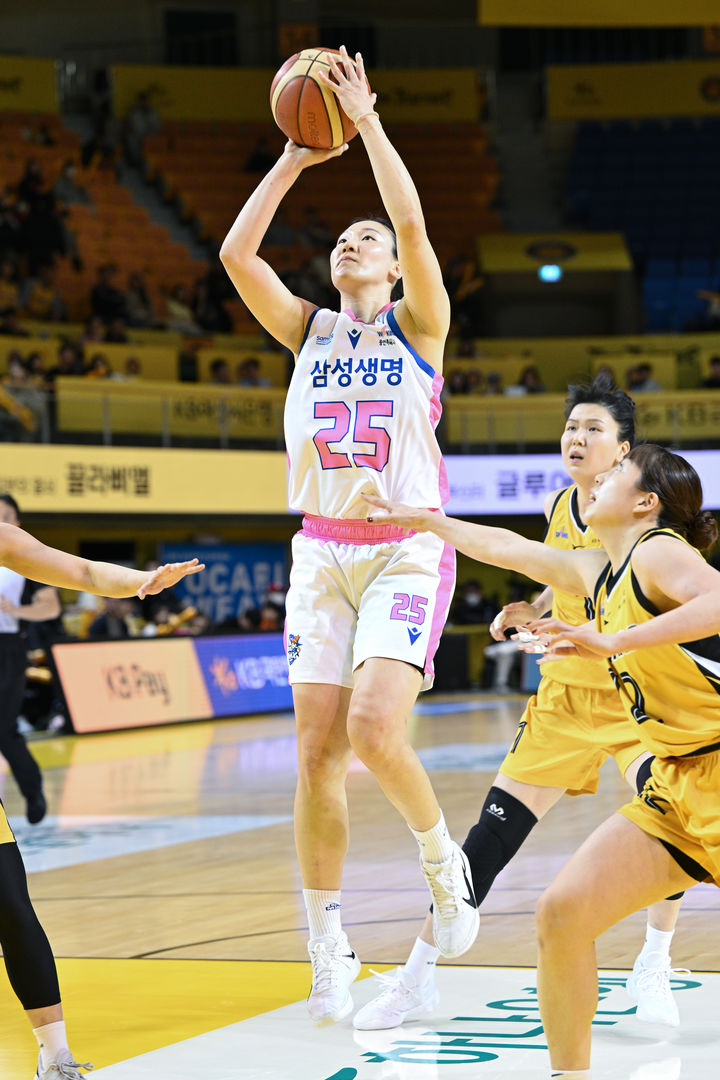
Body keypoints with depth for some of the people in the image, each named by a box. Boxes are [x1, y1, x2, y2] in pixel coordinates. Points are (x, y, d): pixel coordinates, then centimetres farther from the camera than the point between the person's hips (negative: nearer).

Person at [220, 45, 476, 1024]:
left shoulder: (418, 323, 3)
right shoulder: (308, 330, 13)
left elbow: (412, 224, -14)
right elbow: (236, 254, 0)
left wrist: (365, 120, -9)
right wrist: (294, 159, 2)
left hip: (406, 550, -4)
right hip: (322, 553, 4)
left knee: (373, 731, -22)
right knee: (317, 752, -2)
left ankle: (444, 857, 7)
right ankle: (329, 952, 6)